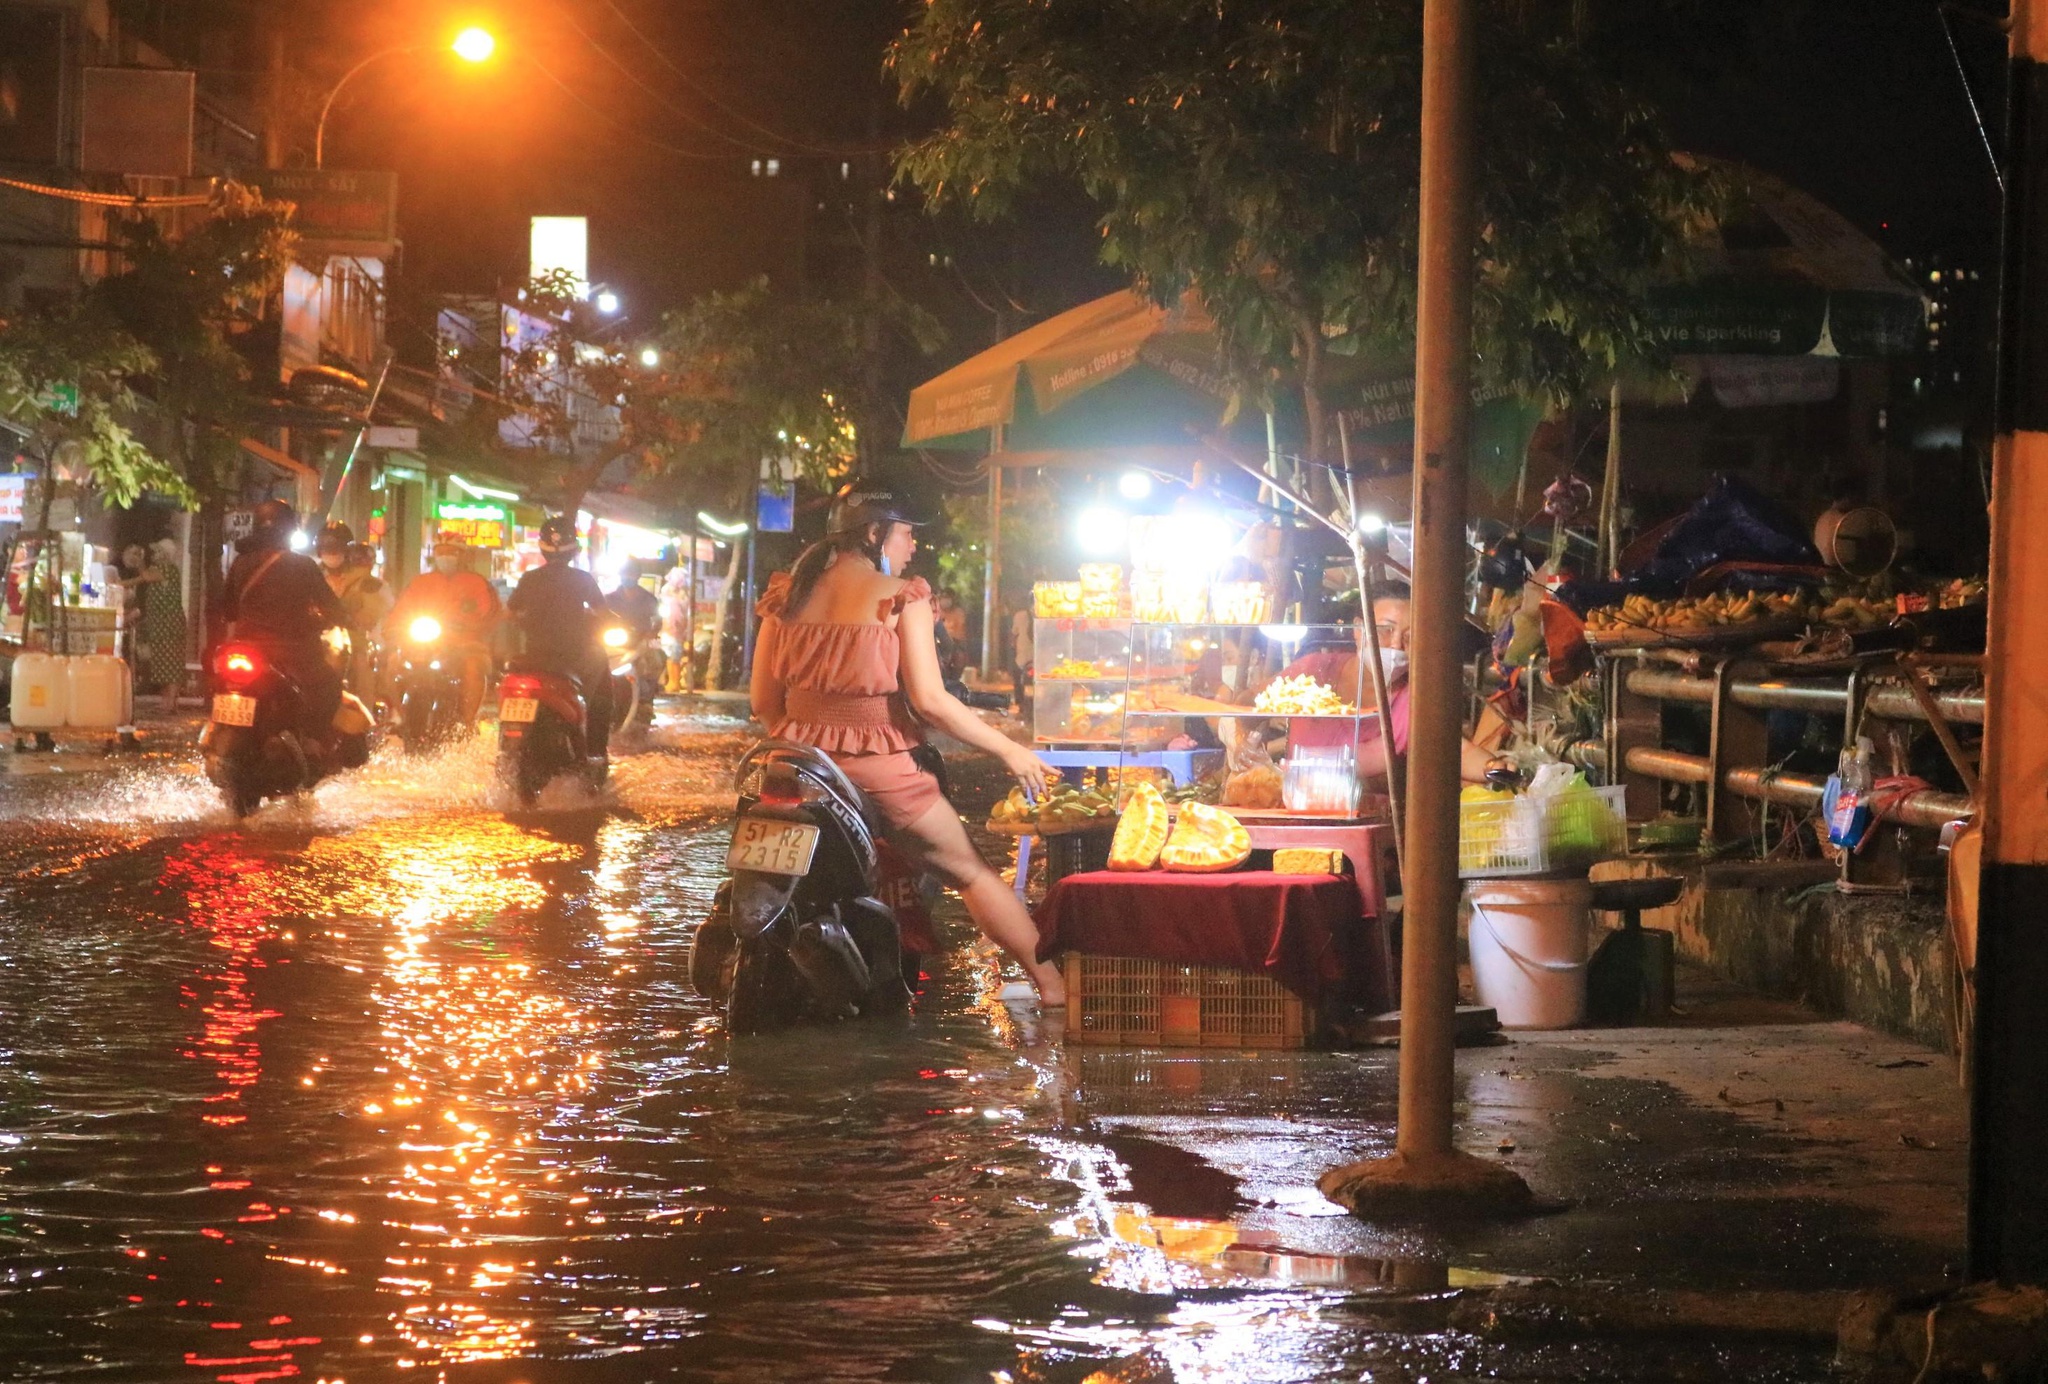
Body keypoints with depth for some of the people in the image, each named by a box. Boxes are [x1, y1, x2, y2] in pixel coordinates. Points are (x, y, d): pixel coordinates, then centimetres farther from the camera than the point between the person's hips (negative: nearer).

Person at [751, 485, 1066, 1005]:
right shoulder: (901, 597, -8)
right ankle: (1052, 983, 12)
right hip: (881, 768, -3)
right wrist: (1009, 751, -6)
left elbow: (763, 700, 5)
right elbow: (929, 700, -14)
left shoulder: (789, 594, 5)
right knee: (971, 870, 10)